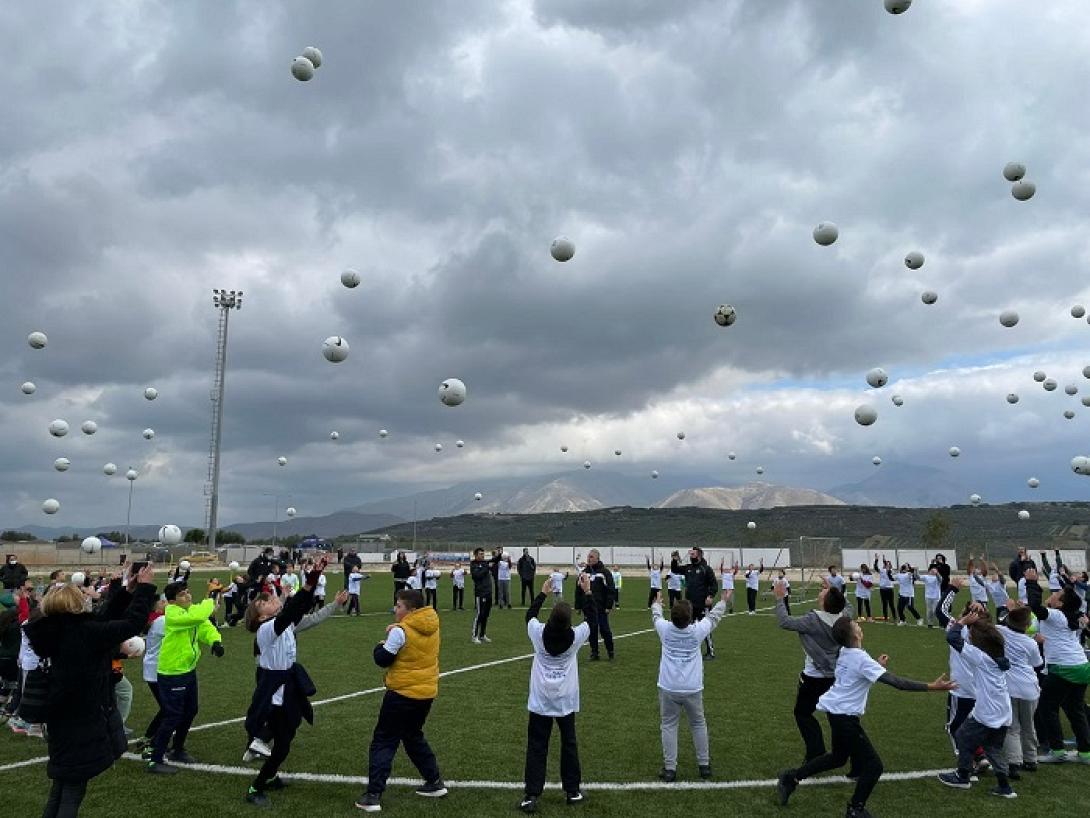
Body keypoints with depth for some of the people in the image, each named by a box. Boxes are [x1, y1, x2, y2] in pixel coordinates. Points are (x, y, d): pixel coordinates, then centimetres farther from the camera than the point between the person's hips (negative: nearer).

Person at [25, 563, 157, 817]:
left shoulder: (57, 631, 1)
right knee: (73, 790, 4)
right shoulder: (84, 633, -23)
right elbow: (133, 623, -20)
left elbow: (103, 620, 10)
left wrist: (127, 591, 9)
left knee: (60, 787, 22)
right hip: (84, 722, -8)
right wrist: (144, 587, -9)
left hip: (62, 720, 8)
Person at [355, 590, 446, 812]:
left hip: (403, 694, -7)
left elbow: (382, 659, -12)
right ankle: (435, 782, 28)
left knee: (383, 742, 3)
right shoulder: (431, 627, 2)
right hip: (427, 692, 7)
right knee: (413, 736, 25)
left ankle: (373, 795, -1)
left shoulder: (401, 631, -18)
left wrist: (381, 645, 8)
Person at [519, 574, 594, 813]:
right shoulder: (575, 637, -11)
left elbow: (530, 614, 11)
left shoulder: (539, 634, -10)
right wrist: (587, 591, 12)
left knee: (536, 748, 3)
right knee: (569, 745, 16)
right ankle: (572, 791, 25)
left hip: (540, 701, 0)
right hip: (566, 701, 1)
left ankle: (531, 795, -1)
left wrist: (543, 592, 18)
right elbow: (590, 618, 7)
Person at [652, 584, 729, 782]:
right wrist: (722, 601, 31)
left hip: (668, 689, -1)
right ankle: (704, 765, 27)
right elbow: (713, 617, 13)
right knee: (698, 725, 18)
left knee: (668, 726, 9)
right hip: (693, 689, 1)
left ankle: (669, 769, 8)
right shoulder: (697, 631, -7)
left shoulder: (665, 629, -7)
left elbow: (656, 616, 17)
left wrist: (657, 604, 39)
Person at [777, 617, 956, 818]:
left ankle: (791, 779, 29)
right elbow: (895, 681, -29)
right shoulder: (862, 659, -23)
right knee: (873, 765, -1)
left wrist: (878, 665, 18)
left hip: (835, 710, 9)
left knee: (838, 757, 26)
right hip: (845, 716, -9)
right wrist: (932, 686, -30)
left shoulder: (844, 653, 3)